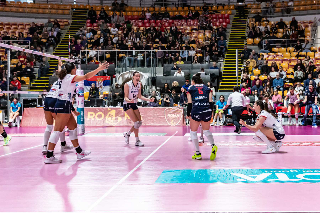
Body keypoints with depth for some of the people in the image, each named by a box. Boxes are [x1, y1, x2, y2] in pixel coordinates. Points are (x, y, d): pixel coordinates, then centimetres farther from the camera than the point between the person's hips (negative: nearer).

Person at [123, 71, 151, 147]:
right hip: (127, 105, -7)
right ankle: (137, 141, -9)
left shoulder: (139, 84, 2)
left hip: (134, 104, 7)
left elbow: (139, 96, 7)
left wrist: (148, 99, -5)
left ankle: (127, 134, 22)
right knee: (136, 122, -16)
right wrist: (129, 100, -37)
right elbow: (126, 97, -16)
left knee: (139, 122, 1)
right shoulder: (127, 85, -16)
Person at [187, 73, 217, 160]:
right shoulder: (207, 88, 16)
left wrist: (188, 114, 12)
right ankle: (213, 146, -5)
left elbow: (189, 103, 4)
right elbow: (211, 102, 9)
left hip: (196, 111, -3)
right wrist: (210, 113, 16)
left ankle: (198, 154, 7)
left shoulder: (191, 89, 10)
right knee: (206, 130, 21)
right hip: (207, 111, 3)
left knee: (193, 132, 12)